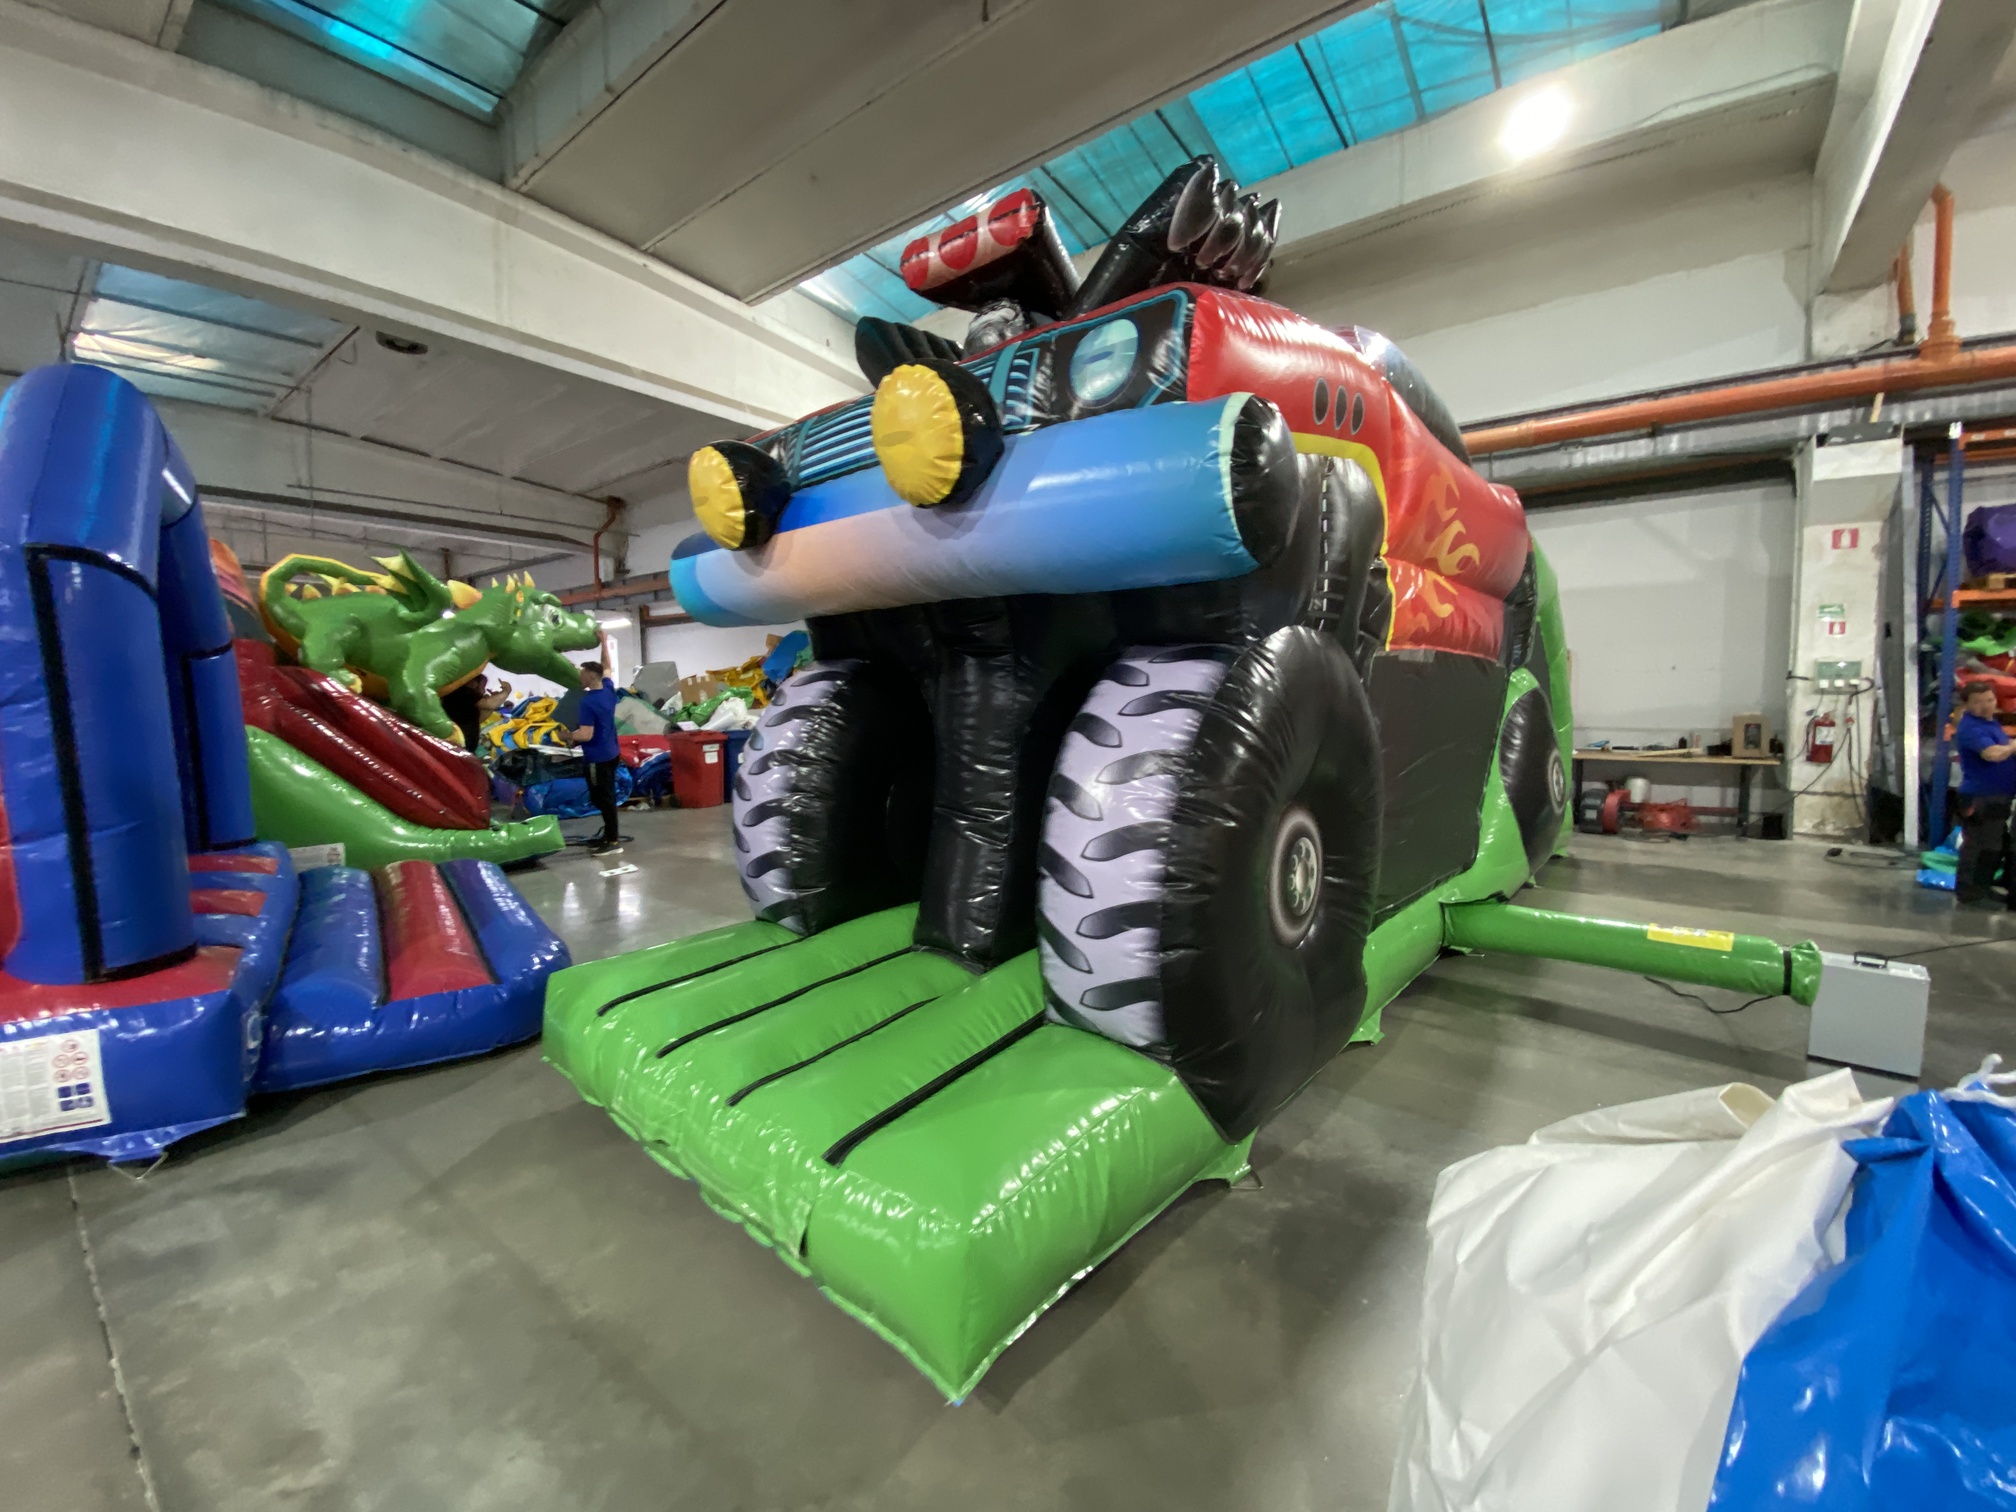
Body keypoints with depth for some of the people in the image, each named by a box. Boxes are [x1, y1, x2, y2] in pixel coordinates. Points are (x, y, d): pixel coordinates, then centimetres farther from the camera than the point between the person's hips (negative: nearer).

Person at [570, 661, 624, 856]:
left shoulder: (588, 702, -22)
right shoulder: (609, 689, 1)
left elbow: (586, 735, -25)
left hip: (597, 757, -9)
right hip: (611, 752, 9)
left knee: (602, 798, -2)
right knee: (607, 796, 16)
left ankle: (613, 841, 2)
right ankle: (609, 835, 25)